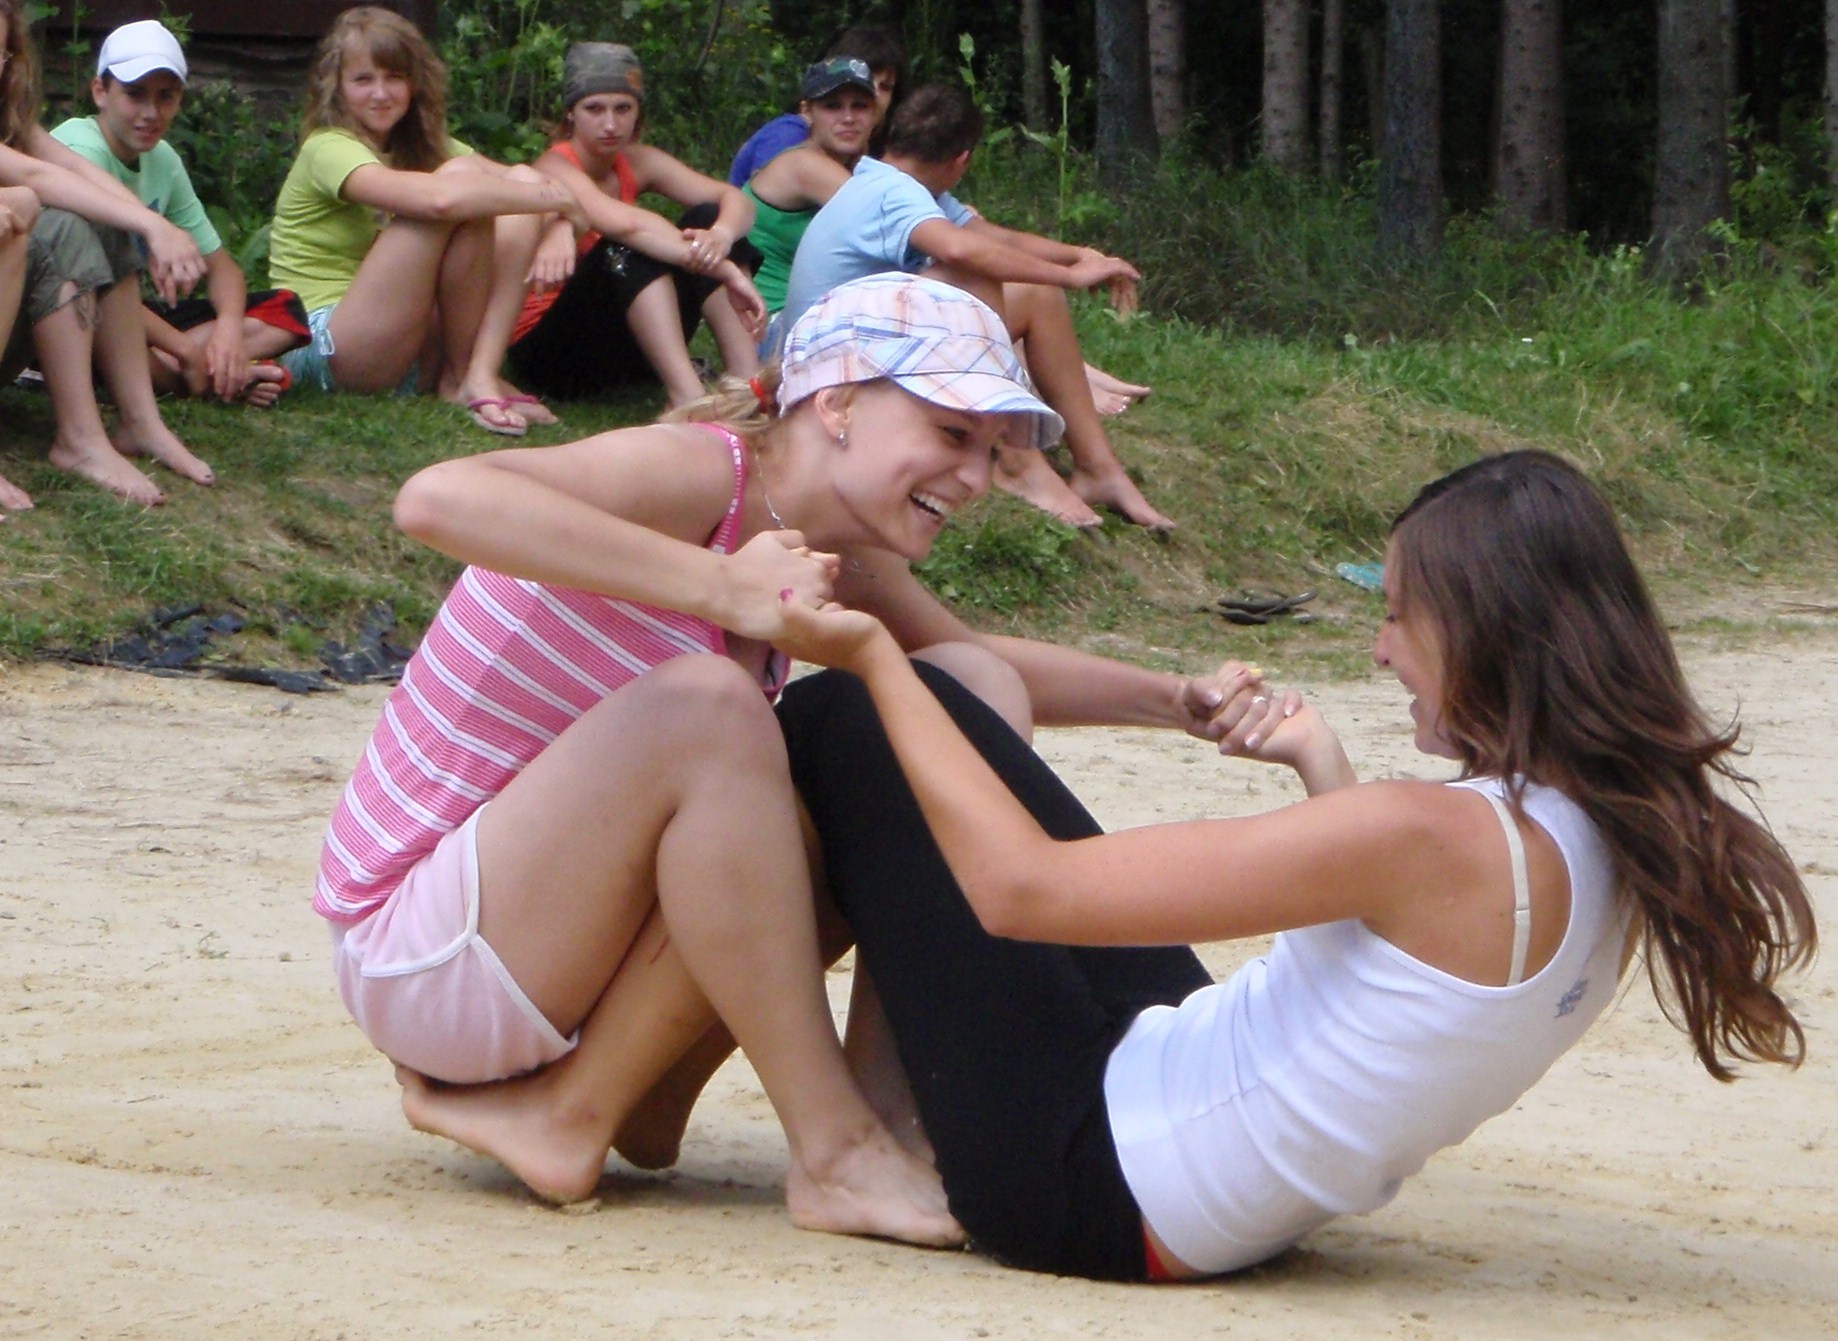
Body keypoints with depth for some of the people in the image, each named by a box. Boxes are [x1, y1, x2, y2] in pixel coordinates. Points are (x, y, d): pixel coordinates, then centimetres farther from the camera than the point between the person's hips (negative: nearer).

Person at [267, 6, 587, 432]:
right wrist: (547, 198, -20)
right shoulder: (329, 149, -13)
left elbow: (524, 180, 2)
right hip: (321, 346, -8)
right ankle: (466, 378, -15)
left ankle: (469, 376, -16)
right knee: (460, 183, -21)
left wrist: (556, 227, -20)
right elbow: (438, 198, -30)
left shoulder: (422, 144, 14)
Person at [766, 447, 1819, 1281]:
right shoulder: (1606, 840, -4)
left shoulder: (1436, 836, -28)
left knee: (840, 725, -1)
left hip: (1089, 1186, -9)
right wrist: (1321, 764, 13)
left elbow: (1022, 886, -24)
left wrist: (874, 659, -14)